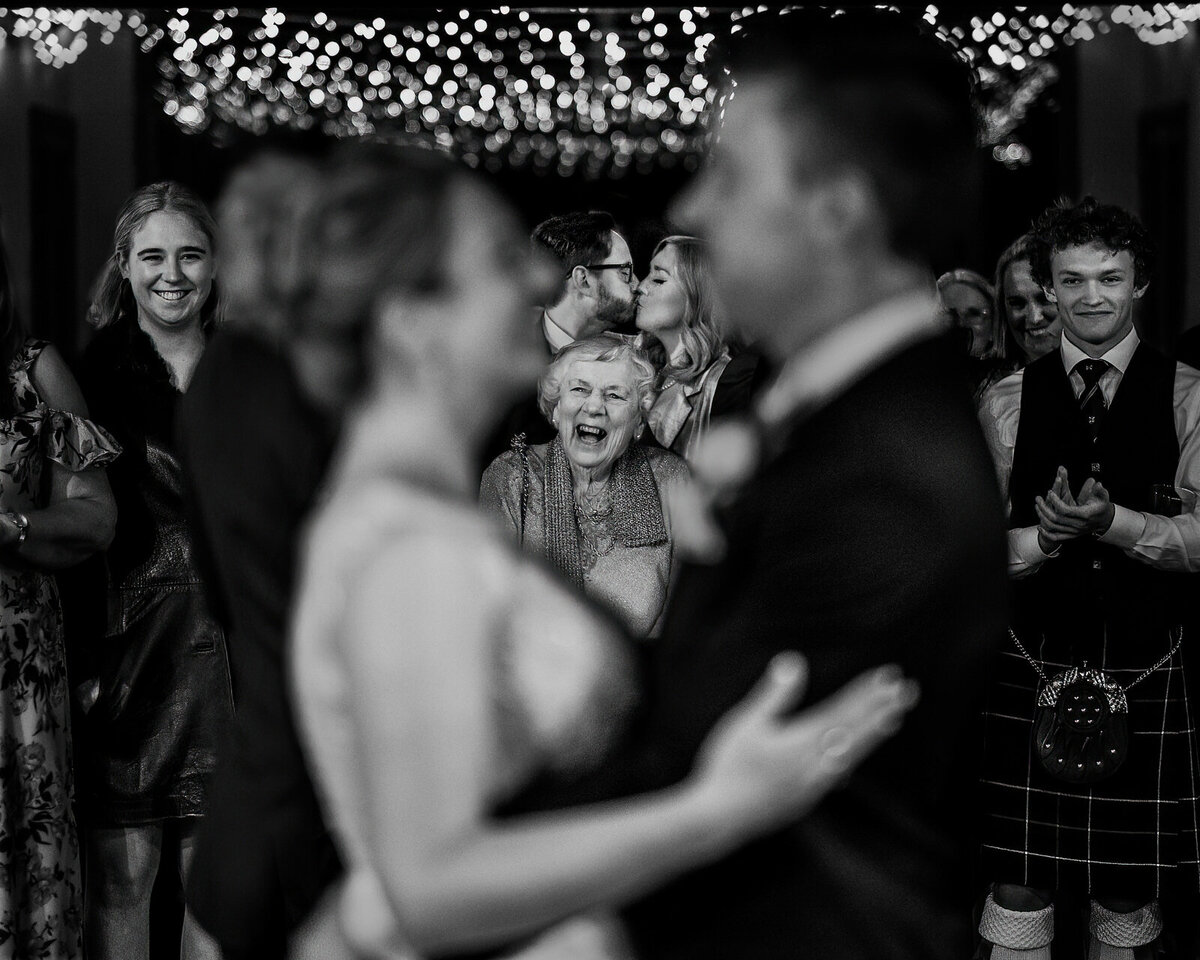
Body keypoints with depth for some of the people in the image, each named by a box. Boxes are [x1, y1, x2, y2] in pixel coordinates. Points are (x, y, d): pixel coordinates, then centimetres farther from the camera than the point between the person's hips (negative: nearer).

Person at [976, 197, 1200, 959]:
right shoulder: (1008, 401, 6)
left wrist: (1111, 522, -21)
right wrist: (1044, 538, -17)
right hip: (1029, 670, 1)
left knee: (1129, 894, 10)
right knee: (1019, 885, 2)